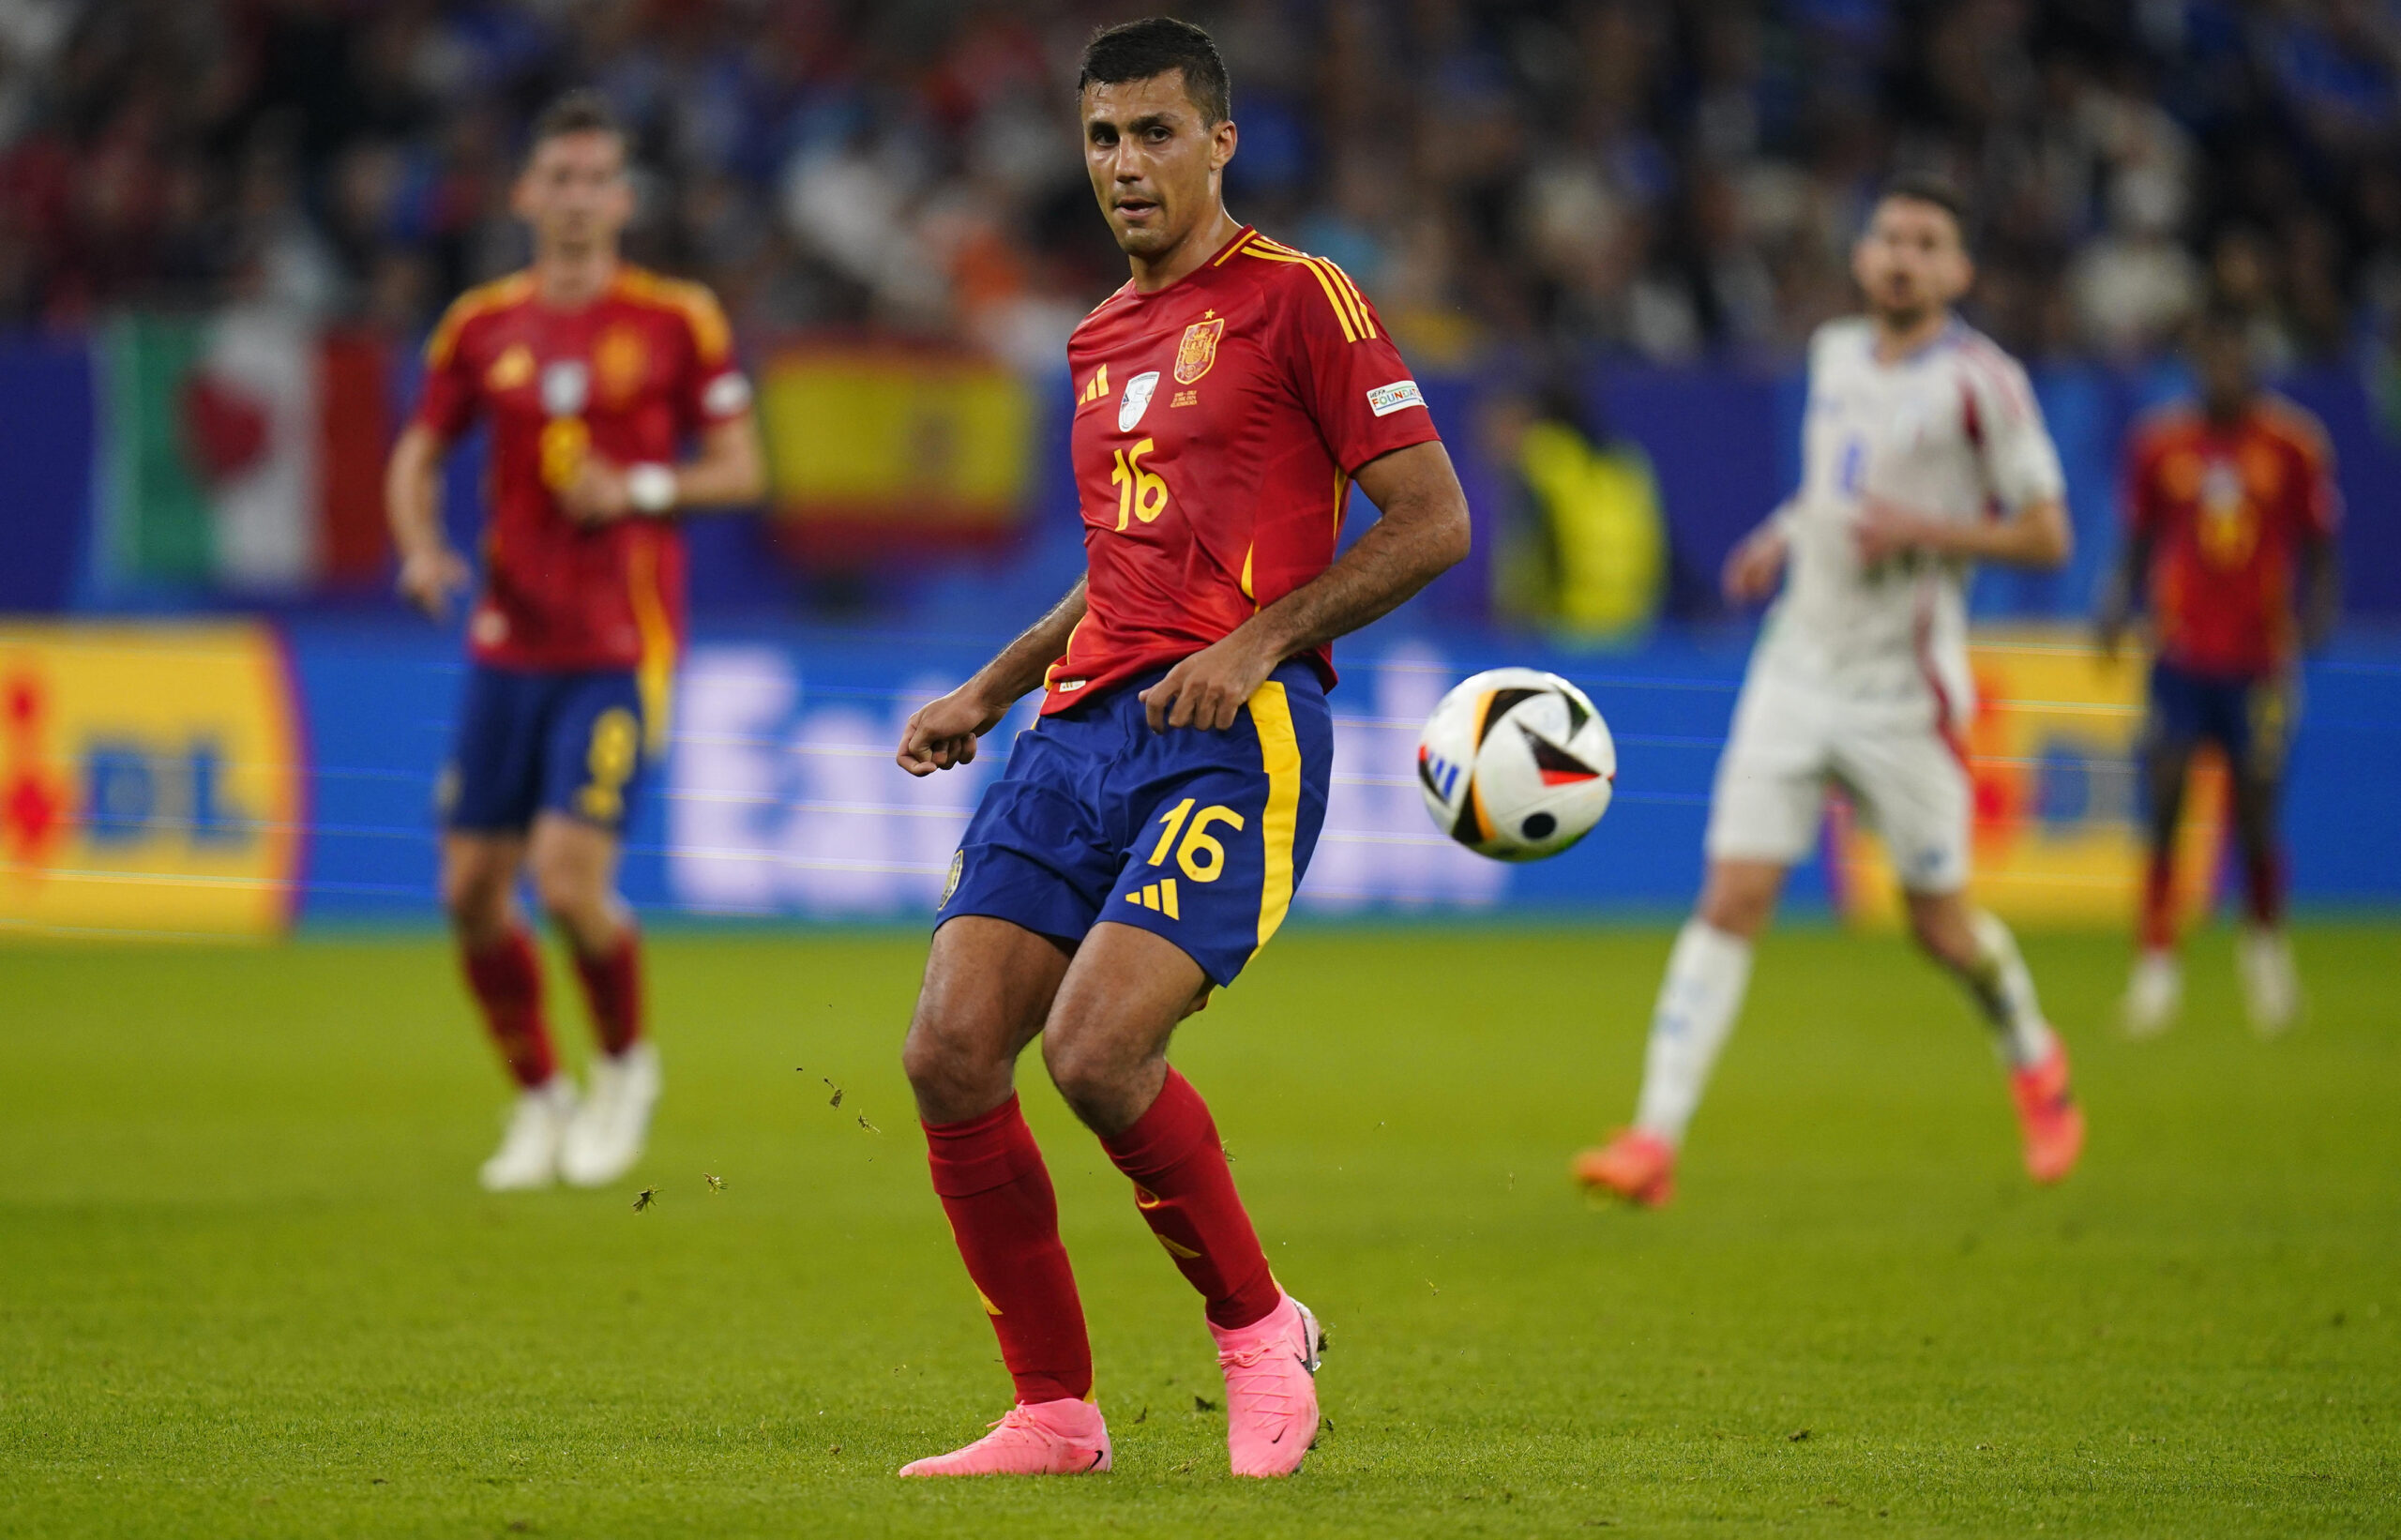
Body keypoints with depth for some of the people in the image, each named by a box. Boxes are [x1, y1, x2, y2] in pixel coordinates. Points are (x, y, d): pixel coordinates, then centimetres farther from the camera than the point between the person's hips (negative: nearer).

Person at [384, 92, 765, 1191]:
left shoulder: (676, 320, -3)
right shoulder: (483, 326, 6)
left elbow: (741, 469, 2)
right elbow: (418, 454, 16)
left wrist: (640, 490, -15)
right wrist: (421, 548, -3)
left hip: (622, 646, -4)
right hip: (509, 641, 4)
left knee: (570, 877, -16)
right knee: (472, 889, 1)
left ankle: (625, 1067, 13)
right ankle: (539, 1100, 22)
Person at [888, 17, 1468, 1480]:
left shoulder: (1298, 299, -1)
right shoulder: (1102, 340, 21)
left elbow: (1434, 520, -5)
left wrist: (1259, 642, -14)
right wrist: (987, 692, 25)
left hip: (1233, 736, -7)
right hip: (1083, 724, 7)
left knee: (1096, 1050, -23)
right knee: (950, 1055, -8)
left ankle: (1259, 1328, 2)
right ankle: (1056, 1413, 3)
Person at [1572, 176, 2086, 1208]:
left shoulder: (1979, 381, -8)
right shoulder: (1834, 354, 10)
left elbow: (2046, 536, -7)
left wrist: (1923, 532, -20)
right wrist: (1787, 533, 11)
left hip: (1904, 688, -4)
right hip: (1798, 668, 4)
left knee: (1939, 922, 5)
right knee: (1731, 898, -8)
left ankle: (2033, 1060, 37)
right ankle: (1655, 1140, -13)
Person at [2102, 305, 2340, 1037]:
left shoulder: (2294, 446, 0)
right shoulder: (2159, 445, 3)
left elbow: (2318, 550, 7)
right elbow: (2137, 547, 12)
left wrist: (2317, 609, -10)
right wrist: (2119, 609, -5)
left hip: (2260, 665, -1)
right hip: (2181, 658, 1)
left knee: (2255, 817, 0)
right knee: (2164, 809, -9)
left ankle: (2266, 941, 27)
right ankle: (2155, 964, -1)